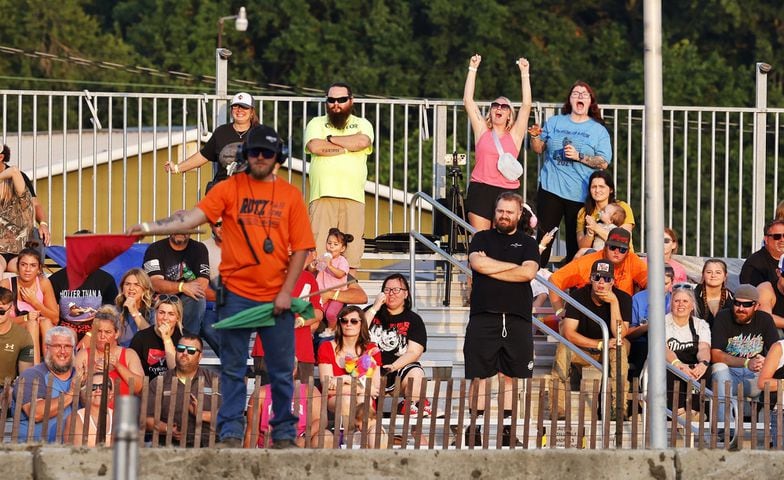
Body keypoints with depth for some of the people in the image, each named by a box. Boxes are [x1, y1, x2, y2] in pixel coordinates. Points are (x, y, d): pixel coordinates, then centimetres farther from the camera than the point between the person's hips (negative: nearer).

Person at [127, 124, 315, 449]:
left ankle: (284, 433, 13)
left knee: (281, 370, 4)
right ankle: (231, 432, 6)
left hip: (276, 297, 0)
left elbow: (301, 248, 3)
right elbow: (194, 216, -9)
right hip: (237, 294, 0)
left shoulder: (290, 195, 5)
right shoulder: (230, 188, 3)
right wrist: (151, 228, -23)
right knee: (233, 368, 2)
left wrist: (286, 291, -6)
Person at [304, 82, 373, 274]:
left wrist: (331, 139, 1)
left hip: (353, 195, 1)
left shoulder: (362, 125, 18)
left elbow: (363, 142, -5)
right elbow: (314, 146, -5)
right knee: (318, 251, -10)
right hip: (323, 195, -1)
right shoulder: (316, 124, 16)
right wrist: (348, 147, 0)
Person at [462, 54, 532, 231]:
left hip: (507, 191, 0)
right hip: (480, 190, 0)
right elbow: (468, 100, 6)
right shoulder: (482, 131, 10)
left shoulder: (514, 135, 9)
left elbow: (526, 105, 2)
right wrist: (472, 69, 4)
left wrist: (524, 73, 1)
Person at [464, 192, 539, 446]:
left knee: (510, 376, 2)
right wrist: (512, 266, -1)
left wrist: (491, 269, -4)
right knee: (479, 376, -4)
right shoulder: (482, 238, 14)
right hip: (483, 317, -1)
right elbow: (477, 263, -6)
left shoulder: (527, 243, 13)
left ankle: (506, 427, 6)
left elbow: (528, 272, -5)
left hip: (517, 319, 1)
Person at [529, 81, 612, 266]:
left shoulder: (599, 131, 4)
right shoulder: (554, 122, 12)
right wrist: (535, 137, -5)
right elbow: (539, 149, 16)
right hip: (550, 188, 1)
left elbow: (604, 162, -4)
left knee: (575, 242, 1)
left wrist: (579, 157, -15)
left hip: (580, 195, -1)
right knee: (544, 236, -4)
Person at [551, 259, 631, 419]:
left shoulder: (623, 298, -15)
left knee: (622, 346, -34)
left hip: (610, 350, 0)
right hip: (583, 349, 0)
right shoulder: (578, 296, -14)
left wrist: (614, 302, -33)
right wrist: (600, 344, -29)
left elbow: (619, 335, -26)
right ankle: (559, 410, -29)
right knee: (563, 349, -30)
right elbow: (569, 333, -21)